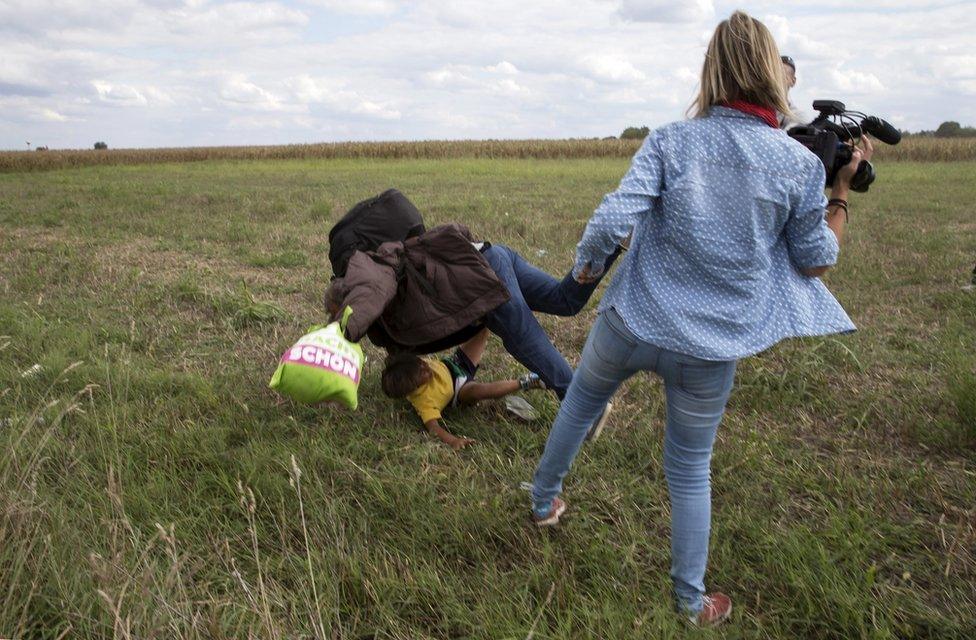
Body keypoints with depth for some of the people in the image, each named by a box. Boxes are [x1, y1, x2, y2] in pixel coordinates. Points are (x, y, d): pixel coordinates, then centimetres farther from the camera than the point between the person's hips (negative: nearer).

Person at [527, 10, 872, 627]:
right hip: (711, 350, 1)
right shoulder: (800, 162, -6)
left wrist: (584, 266, 2)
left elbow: (612, 218, -18)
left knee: (578, 406, 29)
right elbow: (816, 260, 4)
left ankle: (544, 501, 50)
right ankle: (692, 602, 34)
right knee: (691, 469, 18)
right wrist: (843, 189, 15)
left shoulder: (671, 141, -8)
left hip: (631, 323, 0)